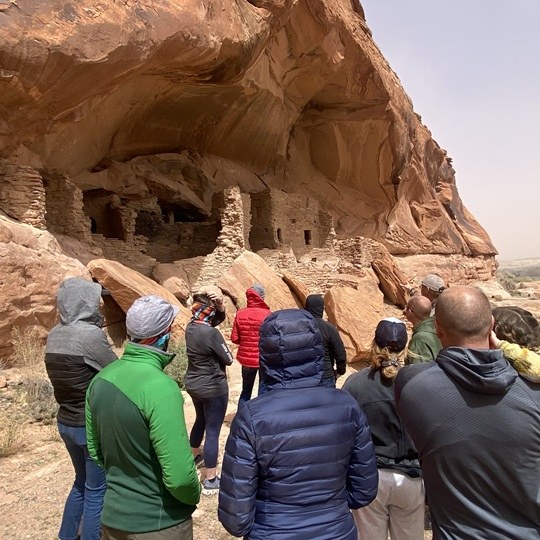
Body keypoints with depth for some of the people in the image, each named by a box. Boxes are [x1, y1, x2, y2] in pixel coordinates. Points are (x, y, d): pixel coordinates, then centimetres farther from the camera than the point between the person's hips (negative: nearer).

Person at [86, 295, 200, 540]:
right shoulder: (160, 387, -28)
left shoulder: (101, 379, -5)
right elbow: (179, 476, -27)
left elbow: (95, 450, 6)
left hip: (113, 516, 6)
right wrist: (193, 497, -7)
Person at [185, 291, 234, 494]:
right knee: (213, 431, 2)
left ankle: (194, 455, 48)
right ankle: (211, 480, 12)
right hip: (213, 387, -8)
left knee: (200, 420, 28)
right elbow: (228, 359, -17)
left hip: (193, 383, 8)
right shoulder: (211, 332, -26)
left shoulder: (190, 328, -3)